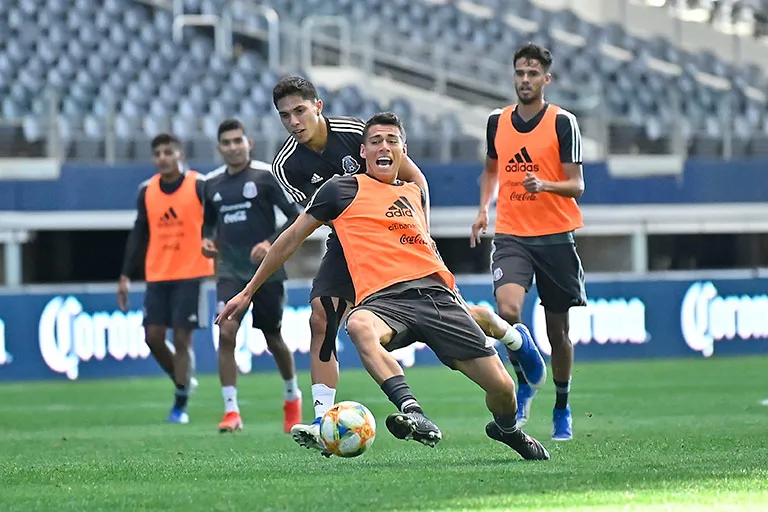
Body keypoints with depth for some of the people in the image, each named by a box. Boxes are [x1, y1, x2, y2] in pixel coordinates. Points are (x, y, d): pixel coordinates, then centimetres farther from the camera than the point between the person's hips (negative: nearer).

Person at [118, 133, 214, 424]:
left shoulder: (199, 186, -6)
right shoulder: (146, 191, 7)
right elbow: (139, 234, 13)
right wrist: (125, 276, 11)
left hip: (191, 274, -4)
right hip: (157, 276, 4)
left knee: (182, 338, -5)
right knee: (153, 337, -1)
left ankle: (180, 405, 2)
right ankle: (183, 381, 23)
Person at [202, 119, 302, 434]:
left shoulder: (266, 176, -7)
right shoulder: (212, 183, 7)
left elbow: (296, 217, -8)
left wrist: (271, 243, -21)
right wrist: (206, 239, 1)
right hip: (230, 270, 3)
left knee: (273, 339, 10)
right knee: (226, 331, -19)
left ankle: (292, 396, 38)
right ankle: (231, 411, -18)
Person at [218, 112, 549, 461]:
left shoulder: (415, 193, 23)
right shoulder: (343, 190, 10)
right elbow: (292, 238, 15)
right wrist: (248, 292, 16)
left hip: (435, 292, 4)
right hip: (383, 298, -4)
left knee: (502, 388, -6)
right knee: (359, 325, -43)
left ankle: (506, 429, 30)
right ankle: (413, 413, -57)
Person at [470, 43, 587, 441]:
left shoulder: (563, 122, -4)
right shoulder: (497, 121, 8)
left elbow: (576, 185, -7)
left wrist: (544, 184, -27)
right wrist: (484, 209, 9)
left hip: (555, 237, -2)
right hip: (510, 236, 2)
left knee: (557, 329, 6)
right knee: (507, 309, -23)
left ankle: (562, 409, 25)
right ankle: (524, 384, 1)